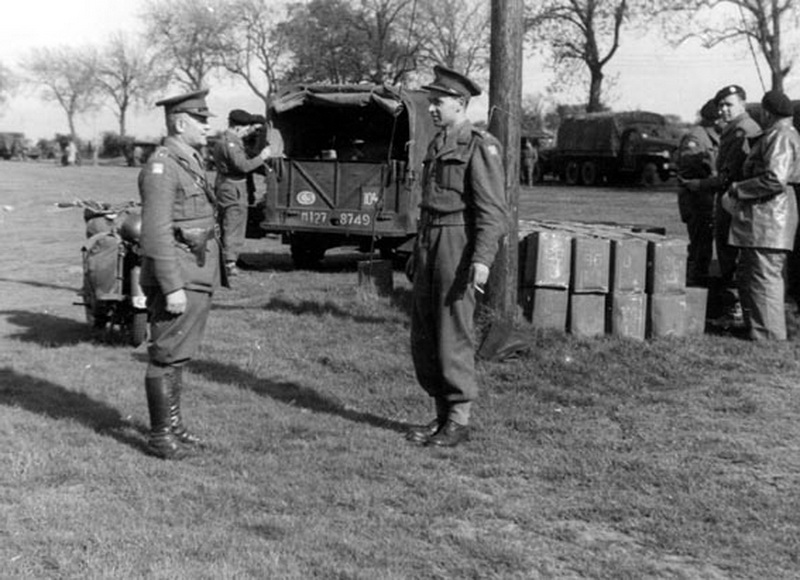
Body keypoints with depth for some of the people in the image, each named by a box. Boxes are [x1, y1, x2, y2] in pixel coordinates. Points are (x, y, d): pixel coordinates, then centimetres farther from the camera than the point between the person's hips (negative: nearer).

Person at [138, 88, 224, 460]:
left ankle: (173, 425, 27)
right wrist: (172, 287, -23)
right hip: (177, 278, -9)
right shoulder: (162, 167, -15)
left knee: (179, 355, 16)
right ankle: (160, 436, 6)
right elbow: (156, 233, -20)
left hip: (197, 276, 9)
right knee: (167, 357, -2)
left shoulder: (191, 162, 15)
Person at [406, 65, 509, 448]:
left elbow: (493, 210, -15)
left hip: (459, 245, -9)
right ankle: (442, 416, 19)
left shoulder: (480, 147, -9)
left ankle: (459, 421, 6)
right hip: (430, 244, 9)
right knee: (423, 336, 9)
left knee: (453, 335, -4)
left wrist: (482, 259, -26)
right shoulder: (438, 145, 18)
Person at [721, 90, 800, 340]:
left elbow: (776, 179, -24)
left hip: (768, 219, -11)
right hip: (757, 219, 11)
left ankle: (769, 337, -6)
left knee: (765, 278, -9)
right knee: (747, 278, 16)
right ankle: (754, 329, 24)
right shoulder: (778, 135, 20)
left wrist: (737, 188, -15)